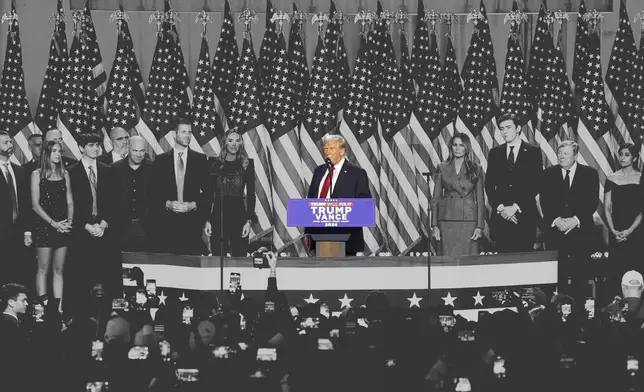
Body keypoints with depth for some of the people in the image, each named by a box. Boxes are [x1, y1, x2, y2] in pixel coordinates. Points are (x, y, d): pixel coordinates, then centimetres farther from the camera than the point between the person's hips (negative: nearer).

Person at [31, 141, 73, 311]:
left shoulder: (64, 174, 13)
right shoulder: (37, 174, 0)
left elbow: (70, 201, 12)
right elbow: (35, 204, -5)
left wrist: (69, 220, -6)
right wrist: (53, 223, -13)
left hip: (62, 227, 4)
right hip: (44, 226, -4)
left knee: (59, 270, 4)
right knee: (43, 269, -3)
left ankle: (59, 308, 4)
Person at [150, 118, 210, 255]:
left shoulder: (200, 160, 8)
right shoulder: (161, 160, 9)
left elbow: (208, 191, 7)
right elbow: (154, 192, 8)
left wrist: (194, 205, -8)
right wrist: (167, 204, -9)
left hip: (192, 222, 0)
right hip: (167, 223, 0)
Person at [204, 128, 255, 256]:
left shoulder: (247, 165, 3)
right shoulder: (216, 165, 5)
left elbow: (251, 194, 3)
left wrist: (249, 221, -5)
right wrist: (207, 220, 1)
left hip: (239, 215, -1)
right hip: (218, 216, 1)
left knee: (239, 256, -2)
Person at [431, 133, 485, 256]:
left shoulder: (476, 170, 7)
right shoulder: (442, 169, 9)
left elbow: (480, 200, 5)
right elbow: (435, 199, 9)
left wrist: (479, 226, -4)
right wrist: (434, 225, 0)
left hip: (469, 221, -1)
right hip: (447, 222, 1)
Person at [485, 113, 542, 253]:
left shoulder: (533, 152, 4)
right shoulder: (495, 153, 13)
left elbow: (535, 184, -3)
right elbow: (489, 185, 9)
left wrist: (515, 207, -11)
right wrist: (500, 207, -7)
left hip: (525, 215, -2)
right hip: (501, 215, 2)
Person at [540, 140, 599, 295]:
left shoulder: (590, 174, 5)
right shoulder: (549, 174, 9)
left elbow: (592, 203, -1)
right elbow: (544, 202, 3)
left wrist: (576, 220, -14)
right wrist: (556, 220, -13)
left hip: (580, 229, -1)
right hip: (555, 230, 1)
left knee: (580, 275, -3)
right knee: (556, 275, -3)